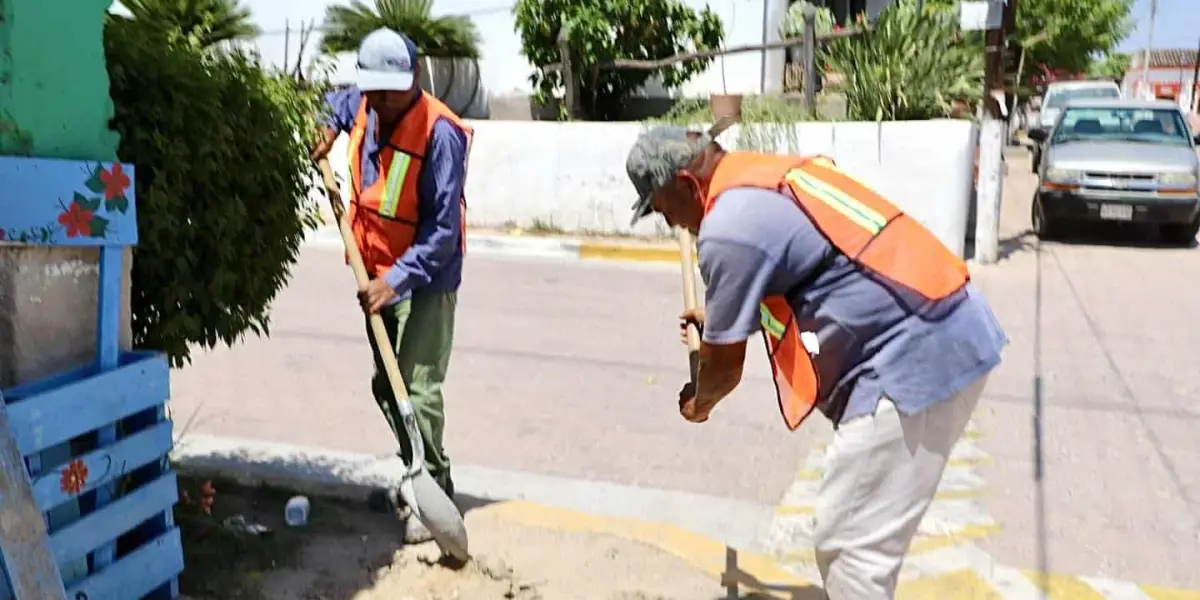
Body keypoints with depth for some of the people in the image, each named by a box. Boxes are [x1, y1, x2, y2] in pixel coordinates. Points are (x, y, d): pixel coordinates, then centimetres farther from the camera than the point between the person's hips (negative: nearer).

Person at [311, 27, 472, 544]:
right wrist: (328, 127, 6)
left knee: (417, 390, -11)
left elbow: (444, 229, -25)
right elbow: (337, 103, 28)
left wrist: (397, 279, -30)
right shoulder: (364, 108, 0)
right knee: (386, 385, 16)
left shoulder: (441, 133, -23)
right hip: (381, 273, 8)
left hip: (424, 279, -8)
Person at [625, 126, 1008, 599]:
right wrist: (722, 318, 44)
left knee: (848, 543, -1)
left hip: (911, 358, -10)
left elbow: (725, 367, -1)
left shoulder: (727, 230, -13)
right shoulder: (765, 176, 15)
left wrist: (698, 403, 20)